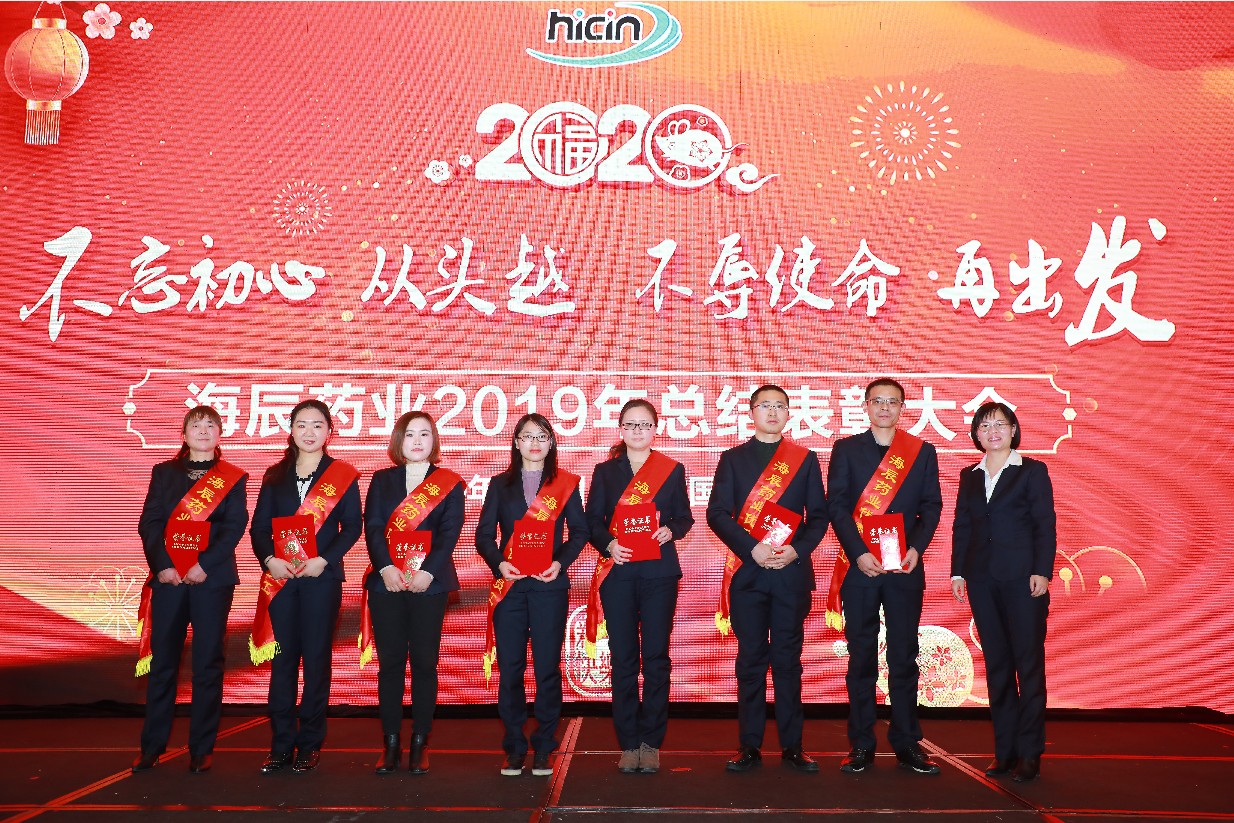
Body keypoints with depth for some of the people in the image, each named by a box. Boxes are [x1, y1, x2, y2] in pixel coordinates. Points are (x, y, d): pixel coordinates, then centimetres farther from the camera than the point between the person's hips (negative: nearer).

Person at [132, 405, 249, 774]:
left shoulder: (233, 478, 7)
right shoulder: (164, 473, 12)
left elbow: (235, 526, -3)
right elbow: (149, 523, 4)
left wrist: (205, 565, -15)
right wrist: (161, 565, -11)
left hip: (211, 578, -2)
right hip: (168, 577, 2)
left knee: (207, 664, 1)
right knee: (161, 663, 5)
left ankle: (202, 748, 8)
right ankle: (152, 746, 14)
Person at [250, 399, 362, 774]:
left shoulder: (342, 475, 2)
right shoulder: (276, 475, 11)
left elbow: (352, 526, -2)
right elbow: (259, 526, 7)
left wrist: (324, 560, -14)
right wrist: (269, 559, -10)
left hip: (322, 577, -3)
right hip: (280, 577, 3)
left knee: (316, 658, 2)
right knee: (281, 659, 5)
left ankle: (310, 744, 11)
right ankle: (281, 745, 12)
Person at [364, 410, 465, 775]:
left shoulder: (450, 484, 6)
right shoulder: (382, 480, 12)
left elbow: (450, 533, -4)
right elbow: (372, 526, 1)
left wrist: (428, 572, -17)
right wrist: (385, 568, -14)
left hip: (429, 583, -2)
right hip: (386, 581, 2)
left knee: (424, 663, 1)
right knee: (389, 663, 3)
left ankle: (419, 745, 9)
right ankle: (390, 745, 10)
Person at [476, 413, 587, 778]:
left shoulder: (565, 483, 9)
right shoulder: (500, 484, 13)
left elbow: (579, 531, 6)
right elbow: (484, 534, 9)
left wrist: (561, 562, -9)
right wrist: (498, 562, -8)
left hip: (549, 585, -1)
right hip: (509, 584, 2)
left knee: (547, 668, -1)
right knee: (510, 668, 1)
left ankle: (543, 749, 10)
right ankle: (514, 748, 12)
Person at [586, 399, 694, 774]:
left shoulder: (672, 470, 8)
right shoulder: (605, 471, 10)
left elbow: (684, 517, 9)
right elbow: (592, 520, 6)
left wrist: (670, 530, -13)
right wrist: (608, 544, -13)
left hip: (659, 573, 0)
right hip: (618, 571, 1)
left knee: (656, 656, -1)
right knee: (623, 658, 2)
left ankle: (651, 743, 9)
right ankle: (628, 743, 10)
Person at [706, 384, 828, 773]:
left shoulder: (806, 459, 11)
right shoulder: (732, 458, 8)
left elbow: (818, 515, 7)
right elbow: (717, 513, 0)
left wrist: (797, 550, -10)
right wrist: (752, 549, -13)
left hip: (792, 570, 1)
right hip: (747, 571, 0)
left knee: (788, 659, 4)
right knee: (751, 660, 3)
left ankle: (792, 745, 11)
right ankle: (750, 746, 10)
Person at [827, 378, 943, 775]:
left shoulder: (922, 452, 10)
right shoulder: (845, 449, 6)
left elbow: (931, 506, 6)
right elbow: (837, 506, -1)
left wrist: (916, 549, -10)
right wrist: (859, 553, -13)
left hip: (905, 567, 1)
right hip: (859, 565, -1)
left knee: (904, 656, 4)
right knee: (861, 656, 4)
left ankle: (907, 742, 11)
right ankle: (861, 744, 10)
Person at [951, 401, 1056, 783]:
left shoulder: (1032, 471, 1)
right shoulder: (970, 476, 13)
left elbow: (1045, 526, -3)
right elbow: (962, 527, 12)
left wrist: (1041, 572, -12)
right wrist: (958, 572, 5)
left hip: (1022, 578, -4)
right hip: (982, 579, 4)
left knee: (1029, 664, -2)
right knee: (996, 664, 7)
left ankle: (1030, 752, 5)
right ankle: (1004, 749, 14)